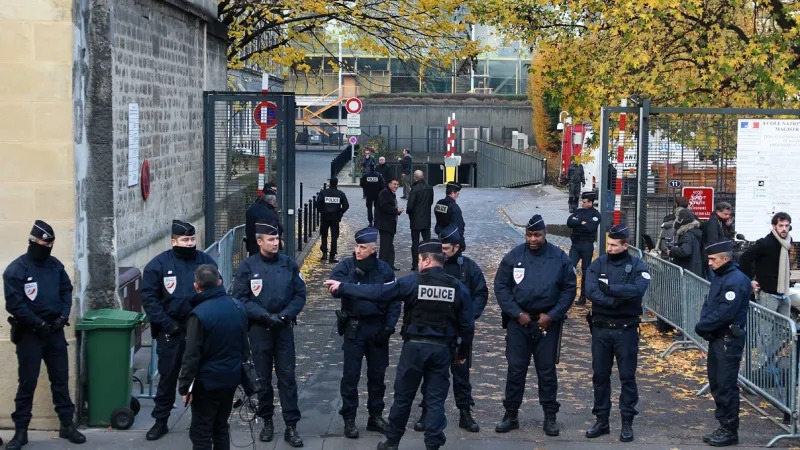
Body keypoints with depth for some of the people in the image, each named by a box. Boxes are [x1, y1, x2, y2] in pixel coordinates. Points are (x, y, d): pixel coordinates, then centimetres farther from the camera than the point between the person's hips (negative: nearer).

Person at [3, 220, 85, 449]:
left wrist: (63, 315, -4)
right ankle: (21, 430, 9)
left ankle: (67, 425, 16)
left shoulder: (55, 264, 5)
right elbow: (14, 304, -15)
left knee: (61, 378, 8)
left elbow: (66, 290, 11)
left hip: (54, 331, 4)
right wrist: (39, 324, -15)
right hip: (29, 333, -4)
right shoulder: (15, 269, -11)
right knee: (27, 382, 1)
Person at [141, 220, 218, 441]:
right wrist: (166, 323, -14)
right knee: (168, 376, 7)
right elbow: (149, 297, -7)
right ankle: (160, 421, 18)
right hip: (171, 331, -2)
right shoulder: (159, 264, -6)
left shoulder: (206, 262, 1)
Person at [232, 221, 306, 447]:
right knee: (263, 377, 9)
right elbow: (240, 298, -6)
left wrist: (285, 315, -11)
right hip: (259, 329, -1)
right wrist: (265, 315, -15)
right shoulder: (248, 266, -4)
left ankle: (291, 426, 2)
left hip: (284, 327, 1)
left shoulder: (288, 264, 1)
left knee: (287, 377, -1)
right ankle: (267, 421, 23)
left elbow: (300, 294, 3)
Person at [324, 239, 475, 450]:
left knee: (403, 396, 12)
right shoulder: (459, 288, 0)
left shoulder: (412, 282, -8)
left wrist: (342, 288, 0)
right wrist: (463, 353, 15)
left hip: (415, 346, -1)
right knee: (436, 400, 7)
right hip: (442, 349, 1)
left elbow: (376, 292, -9)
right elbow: (467, 326, 2)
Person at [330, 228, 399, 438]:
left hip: (378, 328, 2)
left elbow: (394, 301, 1)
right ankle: (349, 419, 11)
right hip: (354, 327, -2)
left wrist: (389, 327, -7)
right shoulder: (346, 266, -4)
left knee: (377, 374, 11)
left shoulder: (384, 269, -1)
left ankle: (376, 416, 24)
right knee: (351, 375, 1)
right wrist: (356, 274, -27)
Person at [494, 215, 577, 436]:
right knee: (516, 369, 4)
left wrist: (552, 315, -8)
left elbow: (569, 289, 1)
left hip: (548, 322, 0)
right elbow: (501, 287, 0)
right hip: (519, 321, 0)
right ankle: (510, 415, 14)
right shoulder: (514, 256, -2)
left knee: (547, 370, 6)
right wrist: (517, 314, -9)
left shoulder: (559, 258, -2)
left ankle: (550, 417, 16)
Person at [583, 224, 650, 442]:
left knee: (627, 376, 4)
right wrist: (616, 301, -22)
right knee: (600, 375, 9)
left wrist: (609, 288, -22)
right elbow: (590, 291, -15)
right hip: (600, 328, 2)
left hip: (626, 330, -2)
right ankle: (601, 420, 20)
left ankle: (627, 422, 12)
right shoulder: (598, 264, 1)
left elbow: (638, 289, -24)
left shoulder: (637, 266, -4)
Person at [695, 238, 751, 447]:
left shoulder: (736, 280, -17)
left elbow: (724, 313, -23)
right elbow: (708, 305, 16)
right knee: (716, 384, 15)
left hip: (729, 340, -10)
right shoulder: (719, 277, 14)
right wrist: (704, 325, -2)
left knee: (727, 386, -5)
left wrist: (702, 327, -12)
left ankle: (730, 431, 3)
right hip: (716, 338, 10)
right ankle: (724, 426, 24)